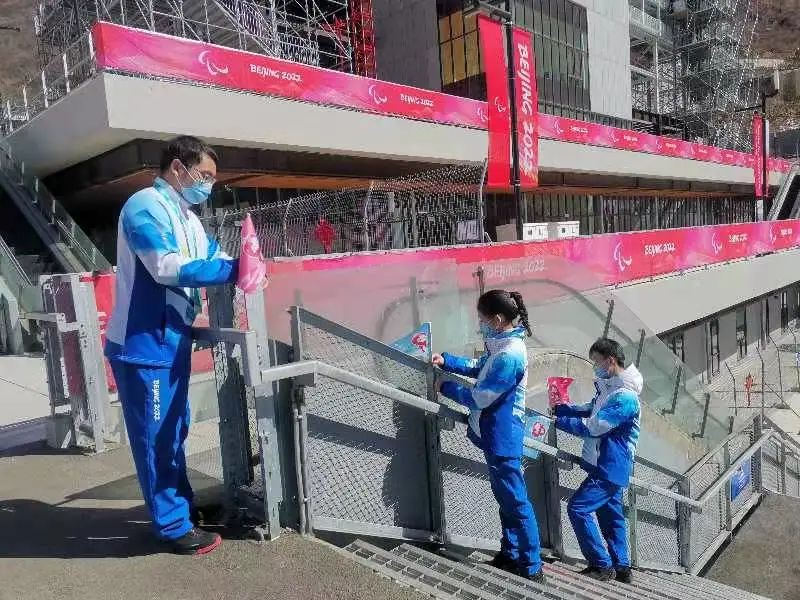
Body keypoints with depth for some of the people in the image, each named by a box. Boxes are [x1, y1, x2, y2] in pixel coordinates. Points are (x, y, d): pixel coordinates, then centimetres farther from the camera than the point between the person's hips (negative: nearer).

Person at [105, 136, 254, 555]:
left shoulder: (186, 217, 14)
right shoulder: (145, 207, -15)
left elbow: (212, 258, 12)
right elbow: (168, 267, -27)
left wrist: (243, 265, -8)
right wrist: (233, 270, -25)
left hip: (172, 341, 9)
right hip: (143, 345, -9)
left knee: (174, 432, 19)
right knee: (156, 436, 2)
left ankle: (182, 505, 34)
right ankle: (173, 526, 14)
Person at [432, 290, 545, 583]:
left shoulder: (509, 356, -27)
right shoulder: (503, 345, 4)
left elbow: (480, 398, -23)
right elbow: (479, 367, 19)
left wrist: (446, 388, -9)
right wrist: (446, 361, 7)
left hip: (502, 440, -10)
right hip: (498, 437, 10)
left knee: (517, 503, 2)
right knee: (507, 499, 20)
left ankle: (532, 568, 14)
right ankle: (510, 555, 35)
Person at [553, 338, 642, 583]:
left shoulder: (624, 397, -23)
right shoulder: (608, 388, 9)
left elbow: (593, 427, -25)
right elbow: (590, 410, 18)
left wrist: (559, 421, -16)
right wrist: (559, 408, 3)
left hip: (610, 468, -10)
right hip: (607, 467, 10)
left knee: (578, 508, -10)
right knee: (610, 515, 16)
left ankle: (602, 565, 0)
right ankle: (621, 569, 26)